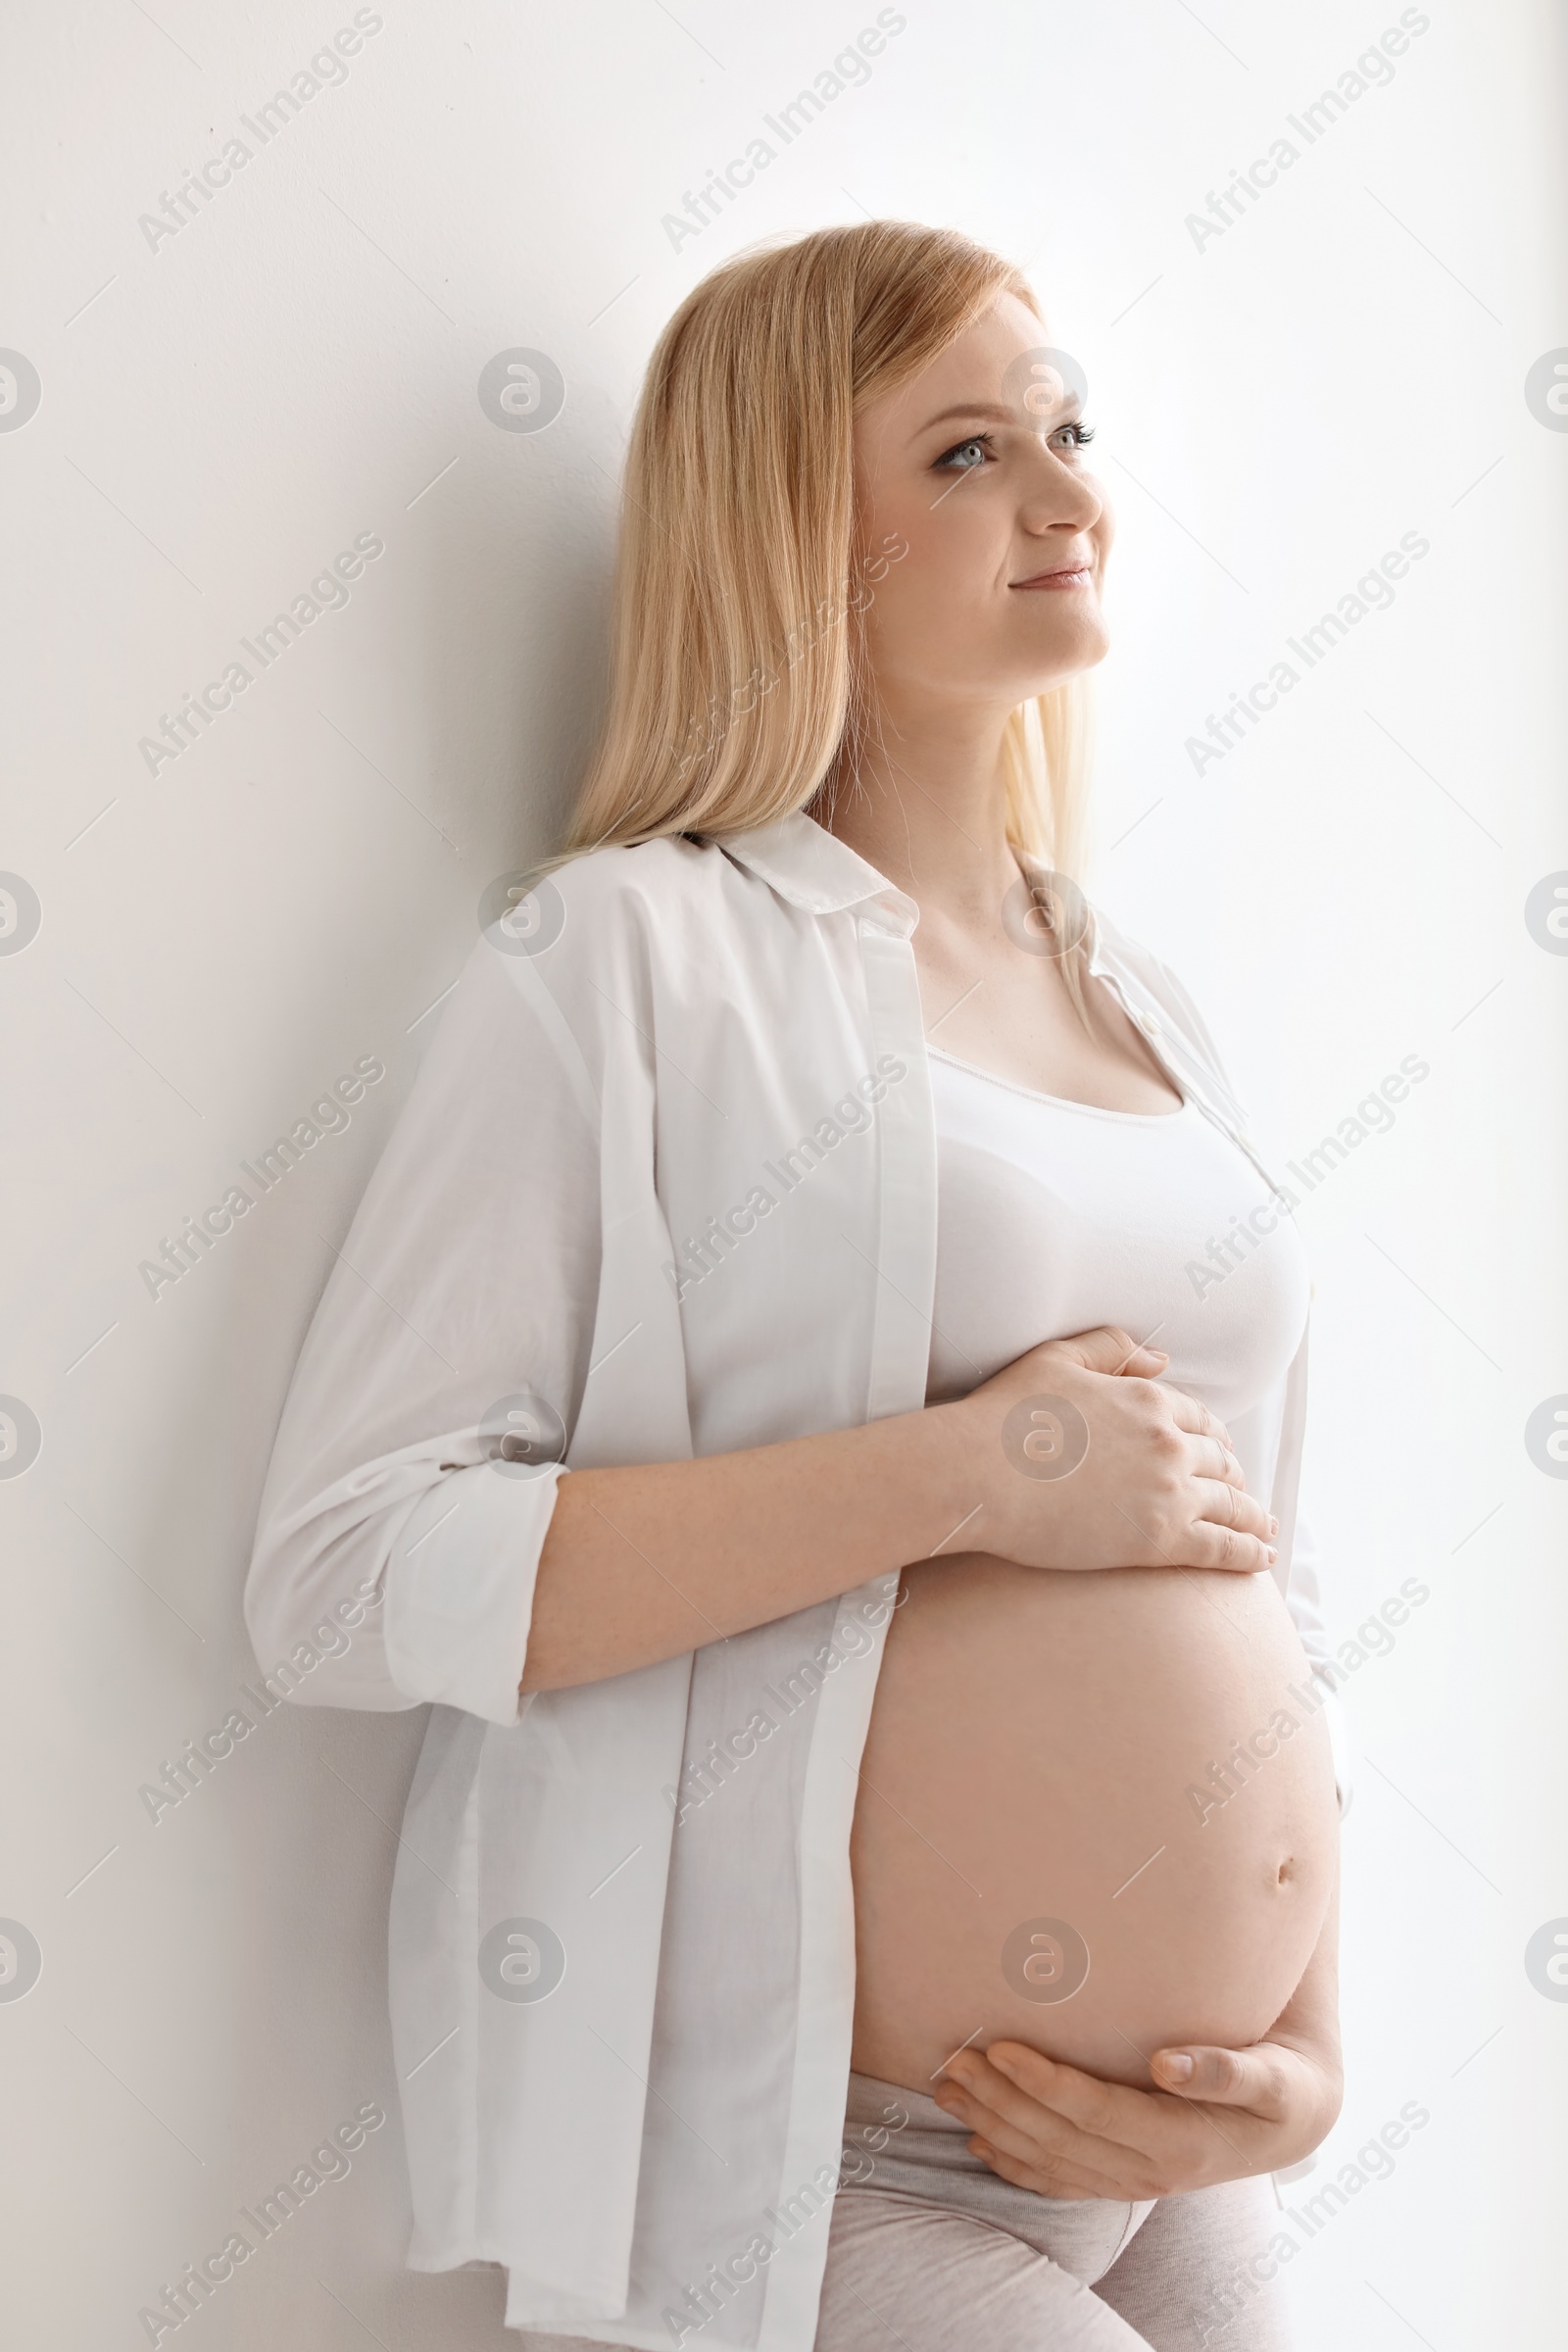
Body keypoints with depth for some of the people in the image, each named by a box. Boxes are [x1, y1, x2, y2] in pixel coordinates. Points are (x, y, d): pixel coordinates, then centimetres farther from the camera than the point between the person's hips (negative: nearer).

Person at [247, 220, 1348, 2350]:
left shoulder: (1144, 1011, 12)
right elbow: (347, 1573, -17)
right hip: (803, 2181, -6)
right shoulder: (633, 950, -8)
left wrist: (1314, 2037, 3)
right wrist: (964, 1472, -21)